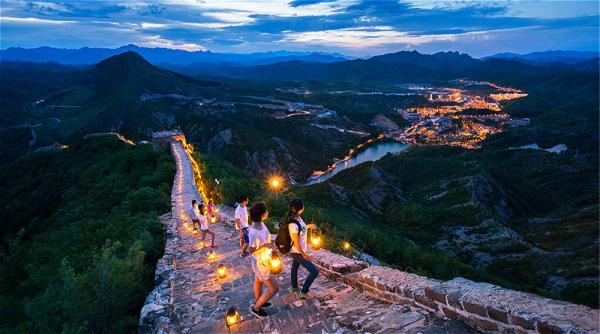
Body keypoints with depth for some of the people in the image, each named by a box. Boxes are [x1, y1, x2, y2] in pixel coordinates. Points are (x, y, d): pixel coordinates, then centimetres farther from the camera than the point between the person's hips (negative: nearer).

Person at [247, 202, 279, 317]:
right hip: (260, 263, -9)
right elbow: (251, 251, -25)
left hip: (264, 259, 9)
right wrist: (265, 245, -30)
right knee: (274, 289, 4)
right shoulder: (254, 232, -37)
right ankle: (256, 308, 23)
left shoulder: (260, 223, -11)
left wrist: (271, 245, -1)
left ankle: (258, 302, 55)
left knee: (258, 281, 30)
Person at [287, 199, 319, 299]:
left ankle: (294, 287, 52)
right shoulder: (293, 224, -32)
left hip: (299, 251, 9)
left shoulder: (298, 217, -6)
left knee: (295, 268, 29)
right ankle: (303, 292, 7)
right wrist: (304, 254, -19)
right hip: (298, 252, -9)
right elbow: (295, 241, -26)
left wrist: (309, 226, 22)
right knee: (314, 271, -6)